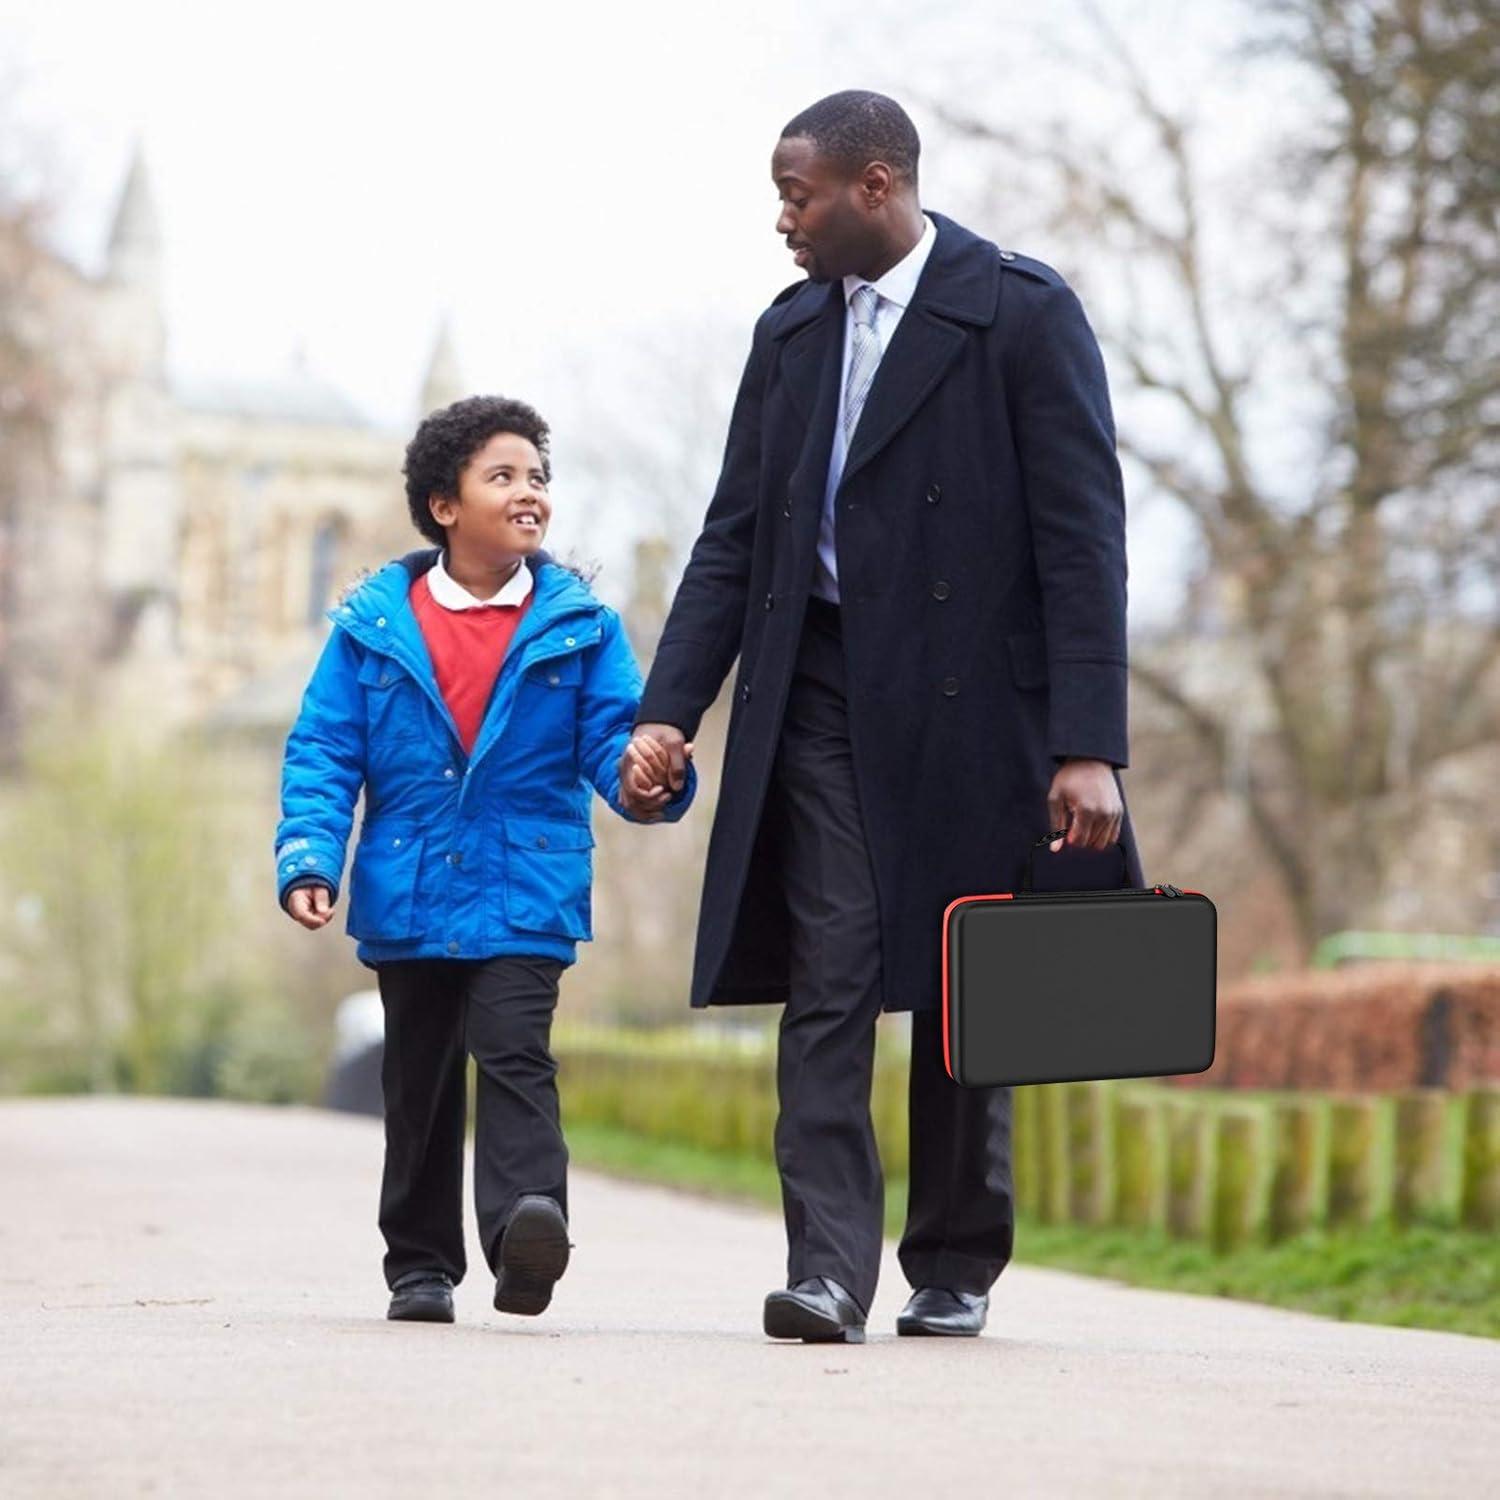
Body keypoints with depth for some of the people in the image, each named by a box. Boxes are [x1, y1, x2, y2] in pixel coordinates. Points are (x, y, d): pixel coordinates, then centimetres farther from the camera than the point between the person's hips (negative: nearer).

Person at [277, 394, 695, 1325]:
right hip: (408, 897, 2)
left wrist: (645, 779, -26)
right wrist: (308, 858, -11)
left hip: (526, 897, -2)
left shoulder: (579, 626, 3)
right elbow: (324, 753, 2)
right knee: (420, 1079, 11)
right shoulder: (375, 625, 3)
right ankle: (421, 1263, 23)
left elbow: (614, 734, -2)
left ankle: (526, 1226, -33)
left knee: (514, 1051, -19)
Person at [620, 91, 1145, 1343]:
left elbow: (1083, 537, -10)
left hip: (968, 702, -4)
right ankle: (828, 1270, -9)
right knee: (827, 984, -6)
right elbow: (734, 540, 14)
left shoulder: (1025, 313, -6)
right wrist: (668, 711, 3)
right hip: (822, 701, 4)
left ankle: (956, 1270, 18)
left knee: (963, 1000, 5)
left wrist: (1089, 746, -16)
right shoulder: (790, 332, 12)